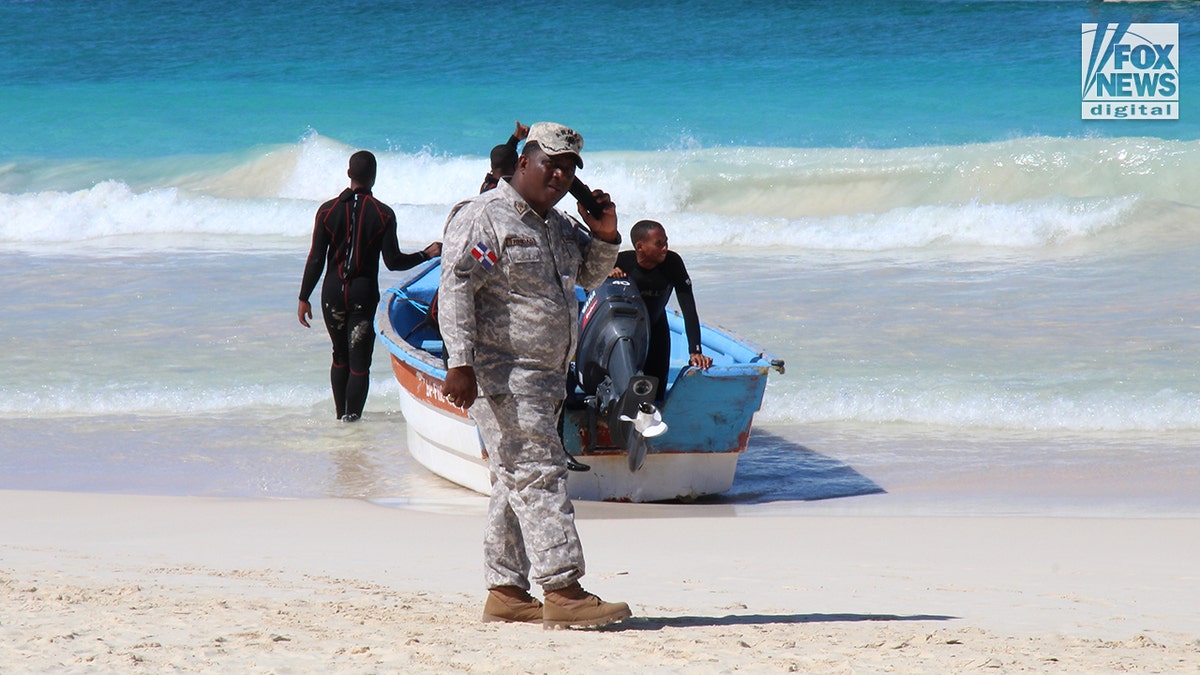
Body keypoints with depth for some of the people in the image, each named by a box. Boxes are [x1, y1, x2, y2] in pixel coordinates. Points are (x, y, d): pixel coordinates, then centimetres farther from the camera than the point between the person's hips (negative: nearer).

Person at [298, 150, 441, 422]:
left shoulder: (328, 210, -3)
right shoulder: (383, 214, -7)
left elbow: (316, 259, -2)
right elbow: (393, 261, -7)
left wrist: (304, 298, 4)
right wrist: (426, 255, 9)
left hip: (332, 294, 2)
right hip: (364, 295, -2)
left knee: (340, 356, 18)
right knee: (359, 361, 2)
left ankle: (341, 414, 21)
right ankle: (352, 417, -3)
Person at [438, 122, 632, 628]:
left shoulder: (558, 226, 18)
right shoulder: (484, 217, -10)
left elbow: (592, 275, 30)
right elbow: (455, 289, -17)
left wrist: (605, 238, 8)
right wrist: (461, 363, -26)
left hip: (544, 377, 10)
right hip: (501, 374, -10)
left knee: (517, 481, 11)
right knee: (538, 473, -14)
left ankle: (505, 593, 15)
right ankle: (562, 592, -18)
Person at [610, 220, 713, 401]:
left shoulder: (672, 262, -23)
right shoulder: (622, 261, -26)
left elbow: (688, 308, -25)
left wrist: (695, 351, -33)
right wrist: (607, 276, -32)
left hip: (656, 328, 2)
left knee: (656, 394, -1)